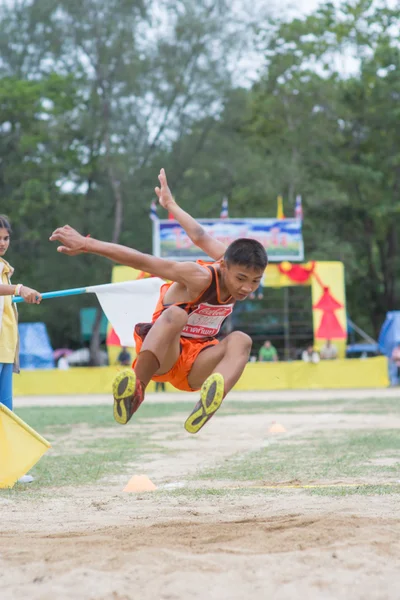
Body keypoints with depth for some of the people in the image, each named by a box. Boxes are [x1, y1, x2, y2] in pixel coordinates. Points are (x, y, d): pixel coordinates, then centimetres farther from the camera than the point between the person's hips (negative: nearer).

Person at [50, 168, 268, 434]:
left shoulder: (236, 266, -7)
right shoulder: (200, 278, -25)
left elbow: (202, 238, 7)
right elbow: (143, 261, -27)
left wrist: (171, 205, 20)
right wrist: (88, 244, -29)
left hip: (195, 367, 5)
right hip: (162, 354, -5)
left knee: (241, 340, -29)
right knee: (176, 314, -39)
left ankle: (208, 405, -58)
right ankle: (136, 390, -52)